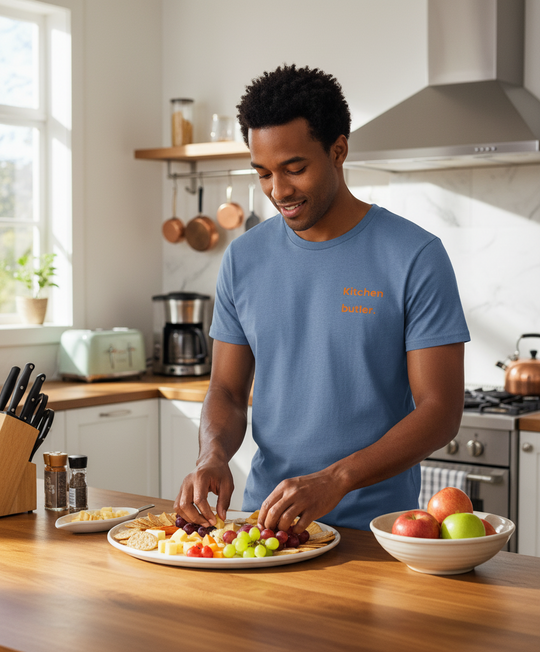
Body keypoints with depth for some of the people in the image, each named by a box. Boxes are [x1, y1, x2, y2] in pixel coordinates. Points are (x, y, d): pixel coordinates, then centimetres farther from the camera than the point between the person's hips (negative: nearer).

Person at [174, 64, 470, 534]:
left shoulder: (415, 257, -6)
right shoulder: (244, 259, 8)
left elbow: (441, 410, -9)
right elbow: (227, 392, 12)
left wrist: (334, 480, -22)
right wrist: (213, 455, -10)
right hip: (265, 516, 4)